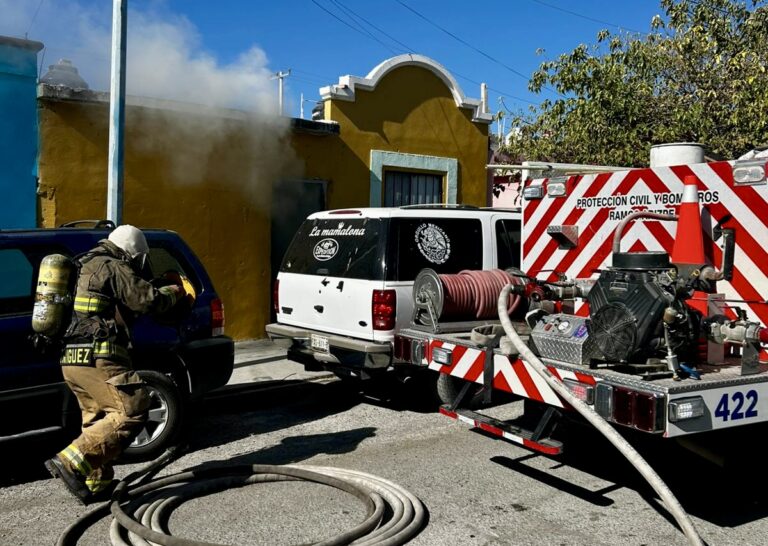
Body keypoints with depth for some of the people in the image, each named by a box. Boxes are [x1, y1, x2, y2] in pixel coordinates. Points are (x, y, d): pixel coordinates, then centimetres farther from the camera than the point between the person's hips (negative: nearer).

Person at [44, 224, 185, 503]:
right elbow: (150, 300, -10)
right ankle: (72, 461, -20)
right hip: (98, 358, -10)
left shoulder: (86, 268, 24)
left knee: (98, 420, 18)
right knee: (131, 411, -13)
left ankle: (95, 483, 19)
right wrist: (172, 292, 10)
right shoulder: (115, 269, -6)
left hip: (72, 360, 10)